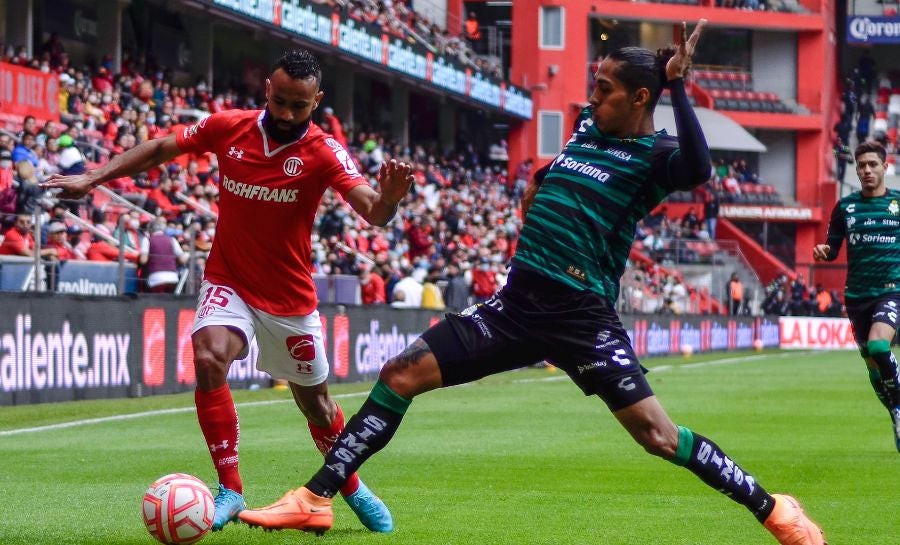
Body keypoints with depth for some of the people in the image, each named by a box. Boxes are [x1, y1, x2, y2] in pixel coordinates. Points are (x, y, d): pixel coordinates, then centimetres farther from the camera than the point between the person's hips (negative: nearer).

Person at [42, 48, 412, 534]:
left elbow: (371, 210, -28)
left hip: (290, 295, 0)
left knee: (314, 401, 13)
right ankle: (230, 490, -20)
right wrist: (92, 178, -1)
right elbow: (161, 148, 4)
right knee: (209, 358, -28)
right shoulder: (227, 127, -10)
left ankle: (351, 487, 42)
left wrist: (387, 200, -51)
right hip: (229, 282, 0)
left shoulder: (323, 152, -16)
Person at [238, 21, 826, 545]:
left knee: (657, 434, -14)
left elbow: (697, 169, -33)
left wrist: (677, 86, -28)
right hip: (517, 303, 7)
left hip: (582, 316, -6)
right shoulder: (587, 126, 13)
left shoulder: (655, 155, -7)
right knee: (400, 375, -2)